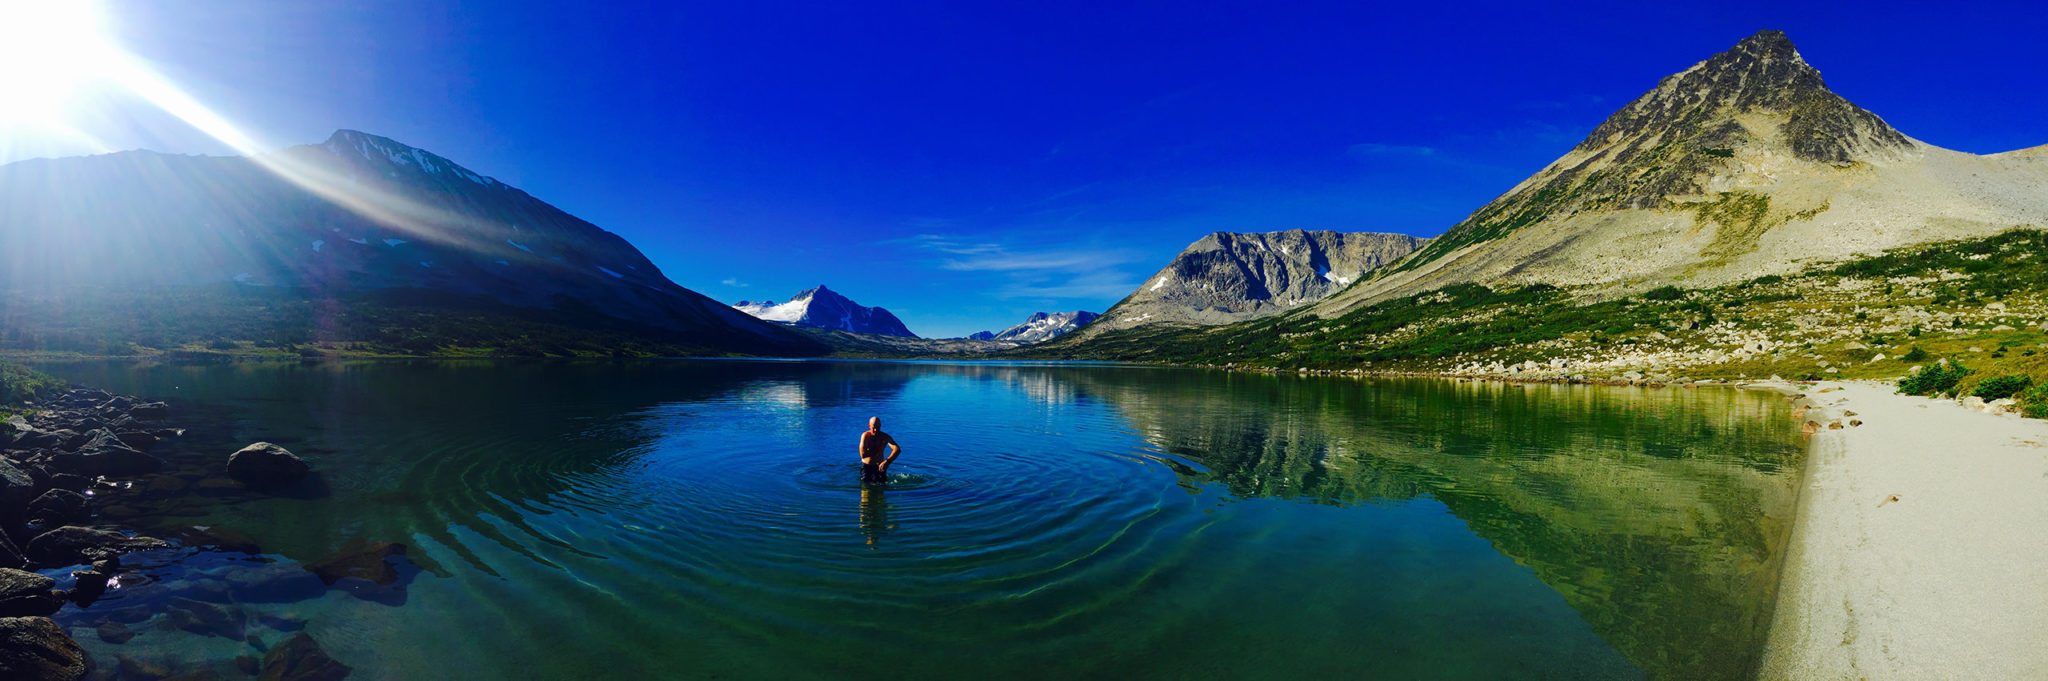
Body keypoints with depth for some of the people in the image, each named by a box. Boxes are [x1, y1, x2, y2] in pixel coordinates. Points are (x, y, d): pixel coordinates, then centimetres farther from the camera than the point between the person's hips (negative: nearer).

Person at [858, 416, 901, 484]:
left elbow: (897, 449, -25)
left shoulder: (884, 436, -11)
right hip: (866, 466, -1)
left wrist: (887, 462, -36)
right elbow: (863, 454, -22)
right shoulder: (865, 435, -14)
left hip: (879, 466, 1)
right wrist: (878, 450, -16)